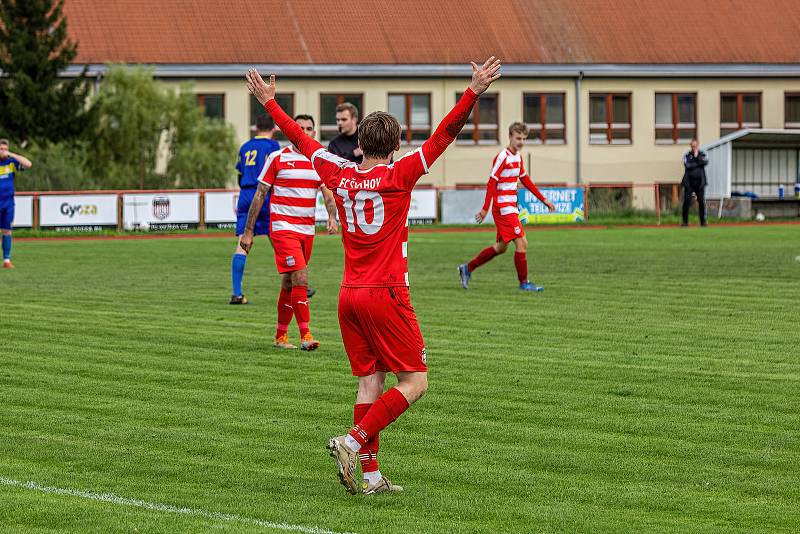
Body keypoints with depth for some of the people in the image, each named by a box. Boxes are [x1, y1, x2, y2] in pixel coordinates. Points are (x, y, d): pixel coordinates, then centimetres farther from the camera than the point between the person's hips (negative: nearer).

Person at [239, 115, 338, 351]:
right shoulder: (277, 158, -3)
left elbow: (328, 193, 3)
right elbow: (259, 195, 0)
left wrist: (332, 217, -19)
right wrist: (248, 231, -3)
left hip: (307, 230, 5)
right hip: (283, 227, -5)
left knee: (289, 283, 11)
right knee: (300, 279, -17)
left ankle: (280, 335, 21)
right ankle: (305, 335, -16)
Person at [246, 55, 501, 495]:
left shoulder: (340, 176, 5)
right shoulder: (399, 175, -8)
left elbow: (300, 139, 16)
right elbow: (445, 134, -13)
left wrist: (269, 103, 28)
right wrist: (473, 93, -15)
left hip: (350, 295, 6)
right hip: (386, 295, -6)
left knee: (370, 383, 8)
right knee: (414, 383, 0)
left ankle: (370, 474, 4)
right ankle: (353, 441, -15)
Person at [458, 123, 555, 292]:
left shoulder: (518, 157, 13)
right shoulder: (502, 157, -14)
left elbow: (526, 181, 23)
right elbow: (492, 183, -15)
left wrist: (543, 200, 21)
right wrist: (485, 208, -18)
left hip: (511, 207, 10)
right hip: (503, 207, -10)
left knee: (501, 246, 15)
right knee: (521, 243, -10)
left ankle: (467, 268, 25)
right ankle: (524, 282, -1)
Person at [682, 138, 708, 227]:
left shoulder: (702, 154, 10)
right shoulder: (687, 155, 6)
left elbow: (705, 162, -10)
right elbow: (687, 165, -10)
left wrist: (697, 156, -10)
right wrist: (698, 164, -8)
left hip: (700, 182, 1)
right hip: (689, 182, -1)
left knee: (701, 201, -1)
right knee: (687, 201, -5)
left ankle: (703, 221, 7)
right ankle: (685, 221, 1)